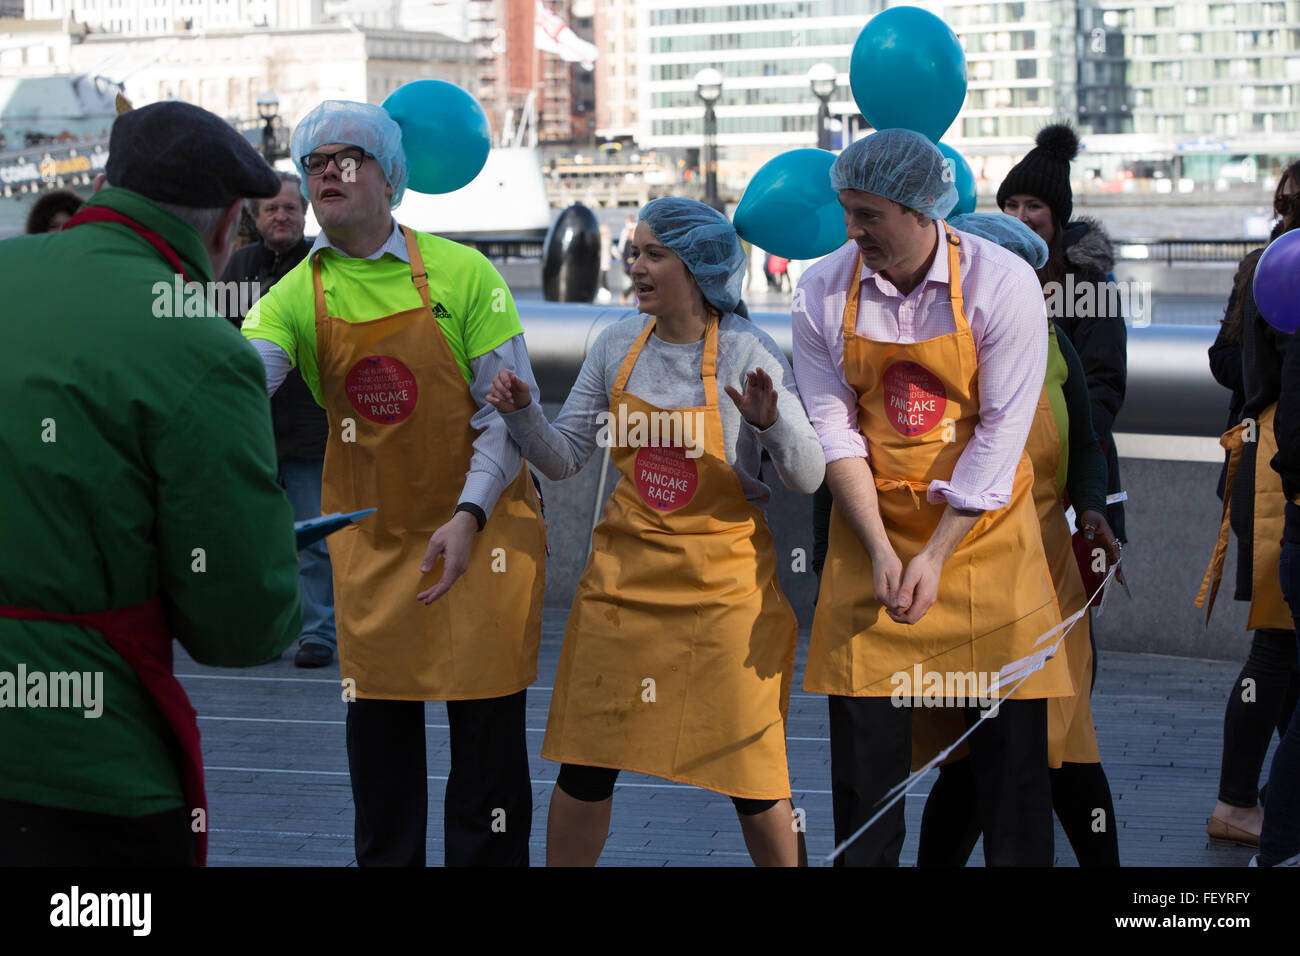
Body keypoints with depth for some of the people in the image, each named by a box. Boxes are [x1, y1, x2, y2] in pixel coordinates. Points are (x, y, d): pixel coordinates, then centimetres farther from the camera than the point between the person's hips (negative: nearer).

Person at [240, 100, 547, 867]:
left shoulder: (462, 274, -8)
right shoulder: (299, 296, -1)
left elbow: (507, 410, -8)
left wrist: (469, 515, -20)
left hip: (480, 530, -3)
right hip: (372, 538, 3)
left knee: (487, 722, 0)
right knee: (377, 723, 8)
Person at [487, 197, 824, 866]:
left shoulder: (748, 354, -10)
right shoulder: (618, 346, 2)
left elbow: (806, 480, -9)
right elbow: (564, 459, 7)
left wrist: (773, 422, -28)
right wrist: (523, 414, -11)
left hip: (724, 584, -3)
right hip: (626, 573, 4)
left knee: (748, 764, 2)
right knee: (586, 757, 4)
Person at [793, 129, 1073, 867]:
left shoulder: (1003, 285, -13)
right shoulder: (824, 293, -5)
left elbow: (1000, 436, -12)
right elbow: (834, 427, -5)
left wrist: (936, 556, -16)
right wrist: (880, 550, -14)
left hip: (980, 523, -2)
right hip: (872, 526, 2)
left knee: (1009, 724, -1)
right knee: (864, 723, 1)